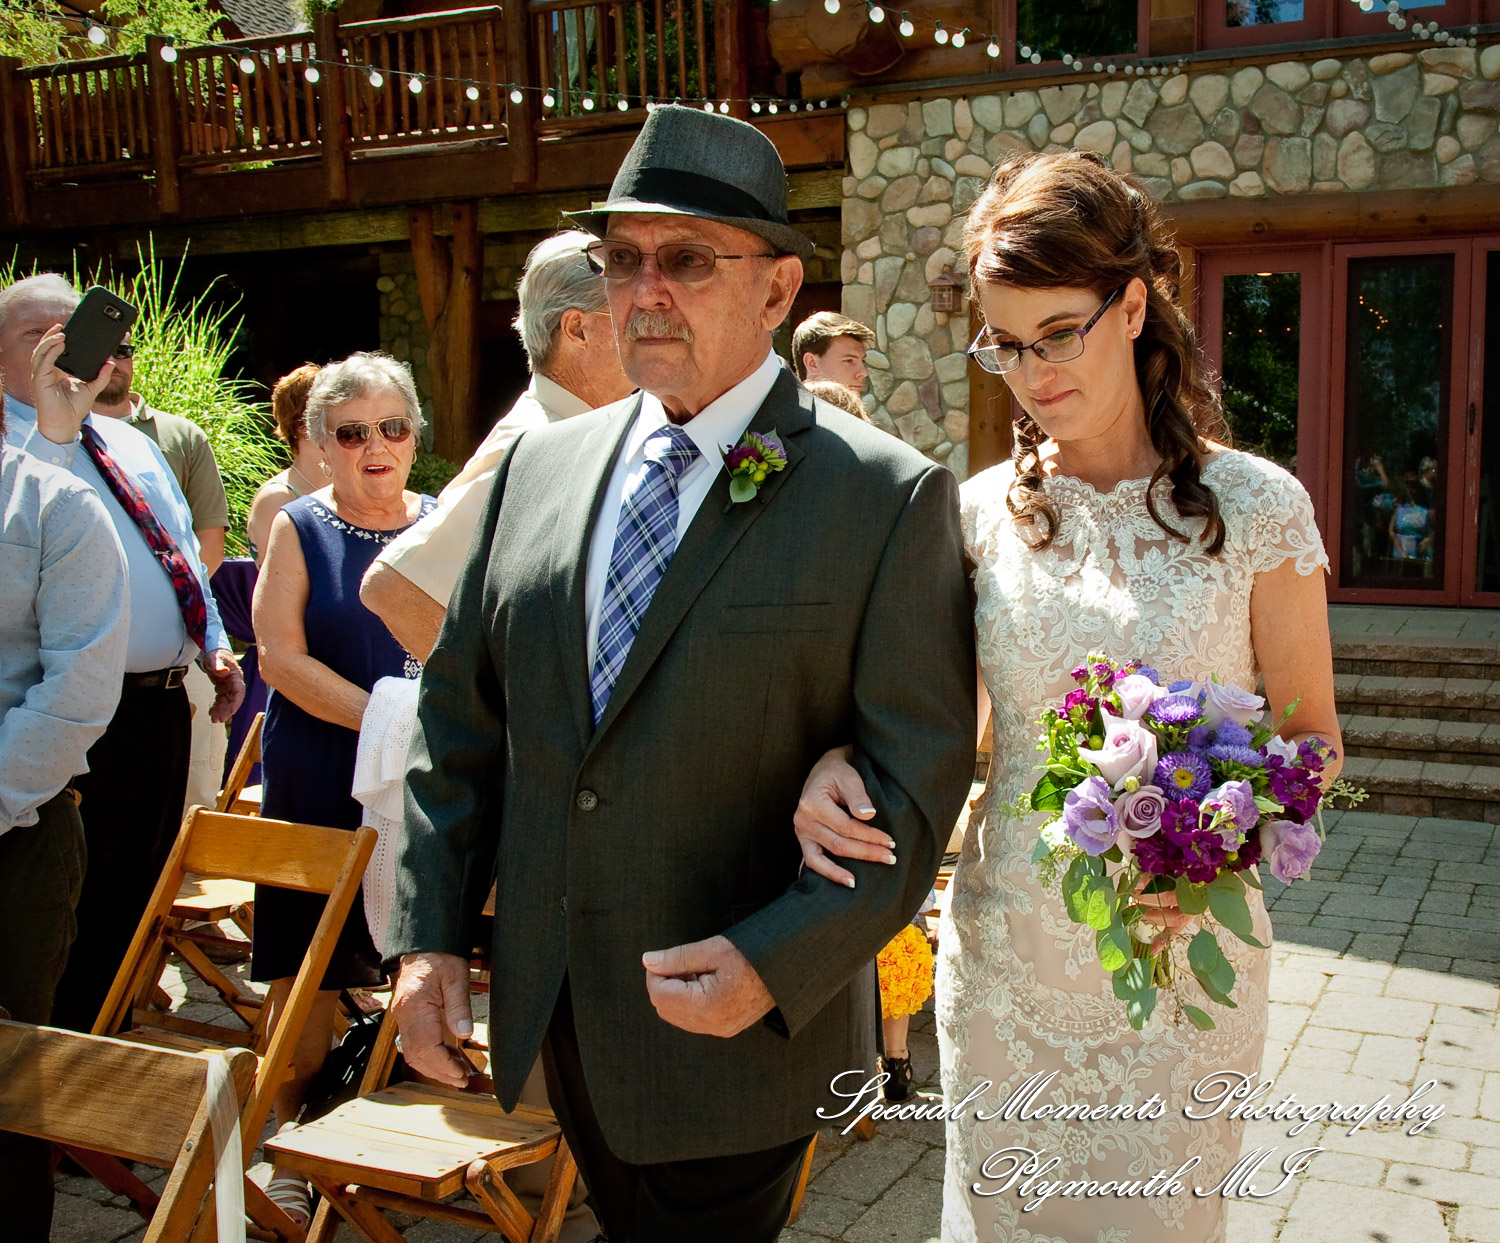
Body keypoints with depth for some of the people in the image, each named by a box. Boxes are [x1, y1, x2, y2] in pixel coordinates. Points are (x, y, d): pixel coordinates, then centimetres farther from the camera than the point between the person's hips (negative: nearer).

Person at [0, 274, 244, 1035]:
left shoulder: (130, 444, 17)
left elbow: (184, 550, 22)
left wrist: (215, 646, 13)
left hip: (164, 703, 8)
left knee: (138, 891, 19)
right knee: (74, 908, 0)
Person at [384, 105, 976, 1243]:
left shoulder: (891, 496, -11)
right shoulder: (539, 466, 4)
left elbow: (919, 774, -14)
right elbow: (461, 711, 7)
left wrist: (777, 964, -22)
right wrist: (429, 930, 1)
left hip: (741, 1021, -5)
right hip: (553, 1012, 5)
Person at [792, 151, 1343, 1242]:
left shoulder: (1254, 507, -8)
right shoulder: (984, 510, -1)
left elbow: (1308, 737, -1)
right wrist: (833, 761, -14)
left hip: (1181, 958, -2)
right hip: (1004, 953, 2)